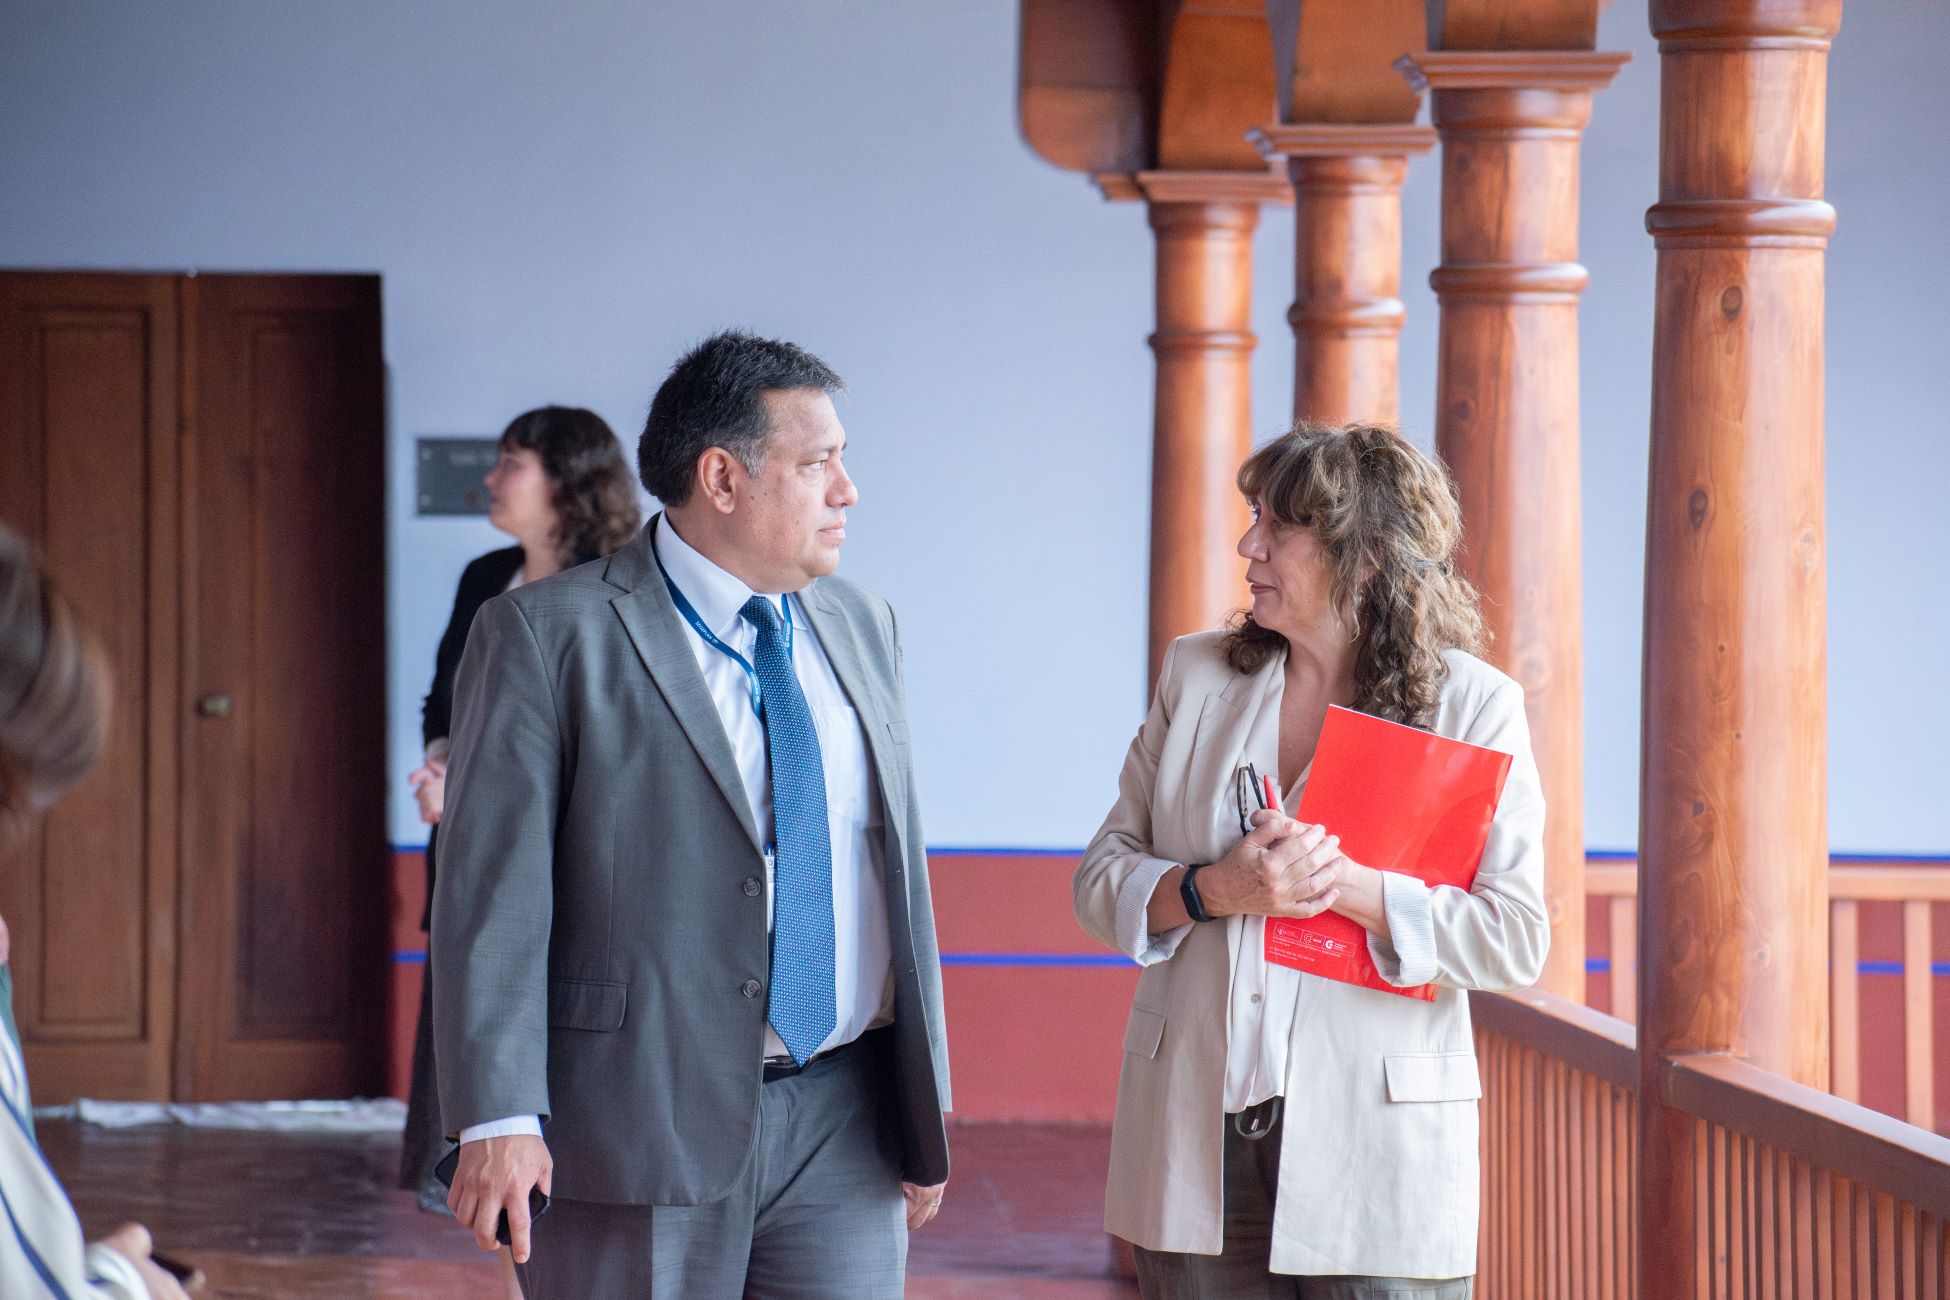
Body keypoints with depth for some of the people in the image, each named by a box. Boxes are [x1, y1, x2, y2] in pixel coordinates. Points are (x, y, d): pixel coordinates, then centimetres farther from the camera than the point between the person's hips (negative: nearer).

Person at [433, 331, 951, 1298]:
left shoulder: (859, 627, 14)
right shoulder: (547, 636, -6)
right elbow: (493, 889, -11)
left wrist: (926, 1106, 14)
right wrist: (498, 1118, -19)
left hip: (843, 1139, 5)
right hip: (640, 1137, -5)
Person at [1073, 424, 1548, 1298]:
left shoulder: (1474, 706, -1)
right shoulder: (1198, 676, 10)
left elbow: (1514, 937, -7)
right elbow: (1102, 882, 9)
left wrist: (1344, 886, -17)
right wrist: (1215, 891, -11)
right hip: (1198, 1135, 3)